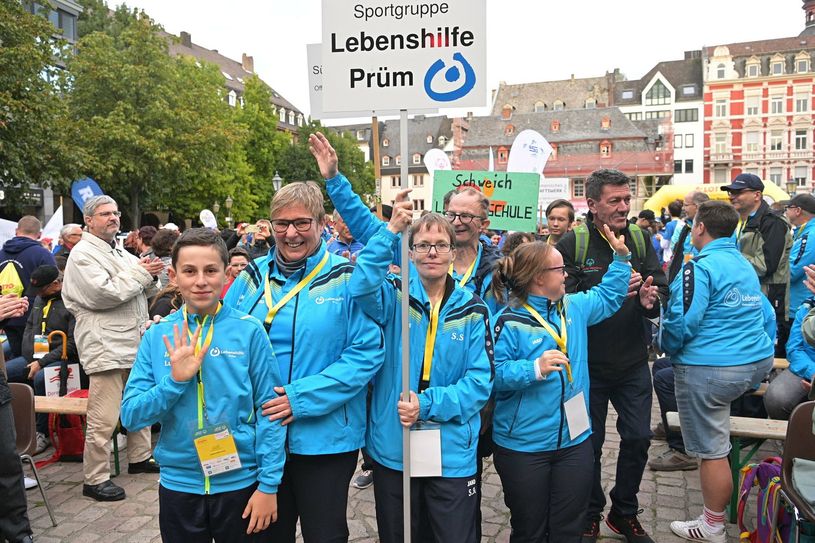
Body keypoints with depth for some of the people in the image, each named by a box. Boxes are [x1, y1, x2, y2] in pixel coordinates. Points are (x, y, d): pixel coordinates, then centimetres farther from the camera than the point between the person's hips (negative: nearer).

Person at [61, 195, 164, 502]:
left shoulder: (120, 253, 17)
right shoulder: (83, 254, -9)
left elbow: (145, 291, 21)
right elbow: (102, 293, -22)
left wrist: (152, 276, -1)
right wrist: (139, 272, -13)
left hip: (134, 343, 9)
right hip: (105, 347, -9)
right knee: (104, 420, -6)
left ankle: (139, 458, 35)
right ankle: (95, 480, 6)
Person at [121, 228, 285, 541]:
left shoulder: (249, 331, -10)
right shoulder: (157, 337, -2)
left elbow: (269, 411, -7)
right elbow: (130, 417, -4)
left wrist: (269, 485, -9)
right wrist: (176, 379, -19)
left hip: (240, 482, -2)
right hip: (178, 483, 2)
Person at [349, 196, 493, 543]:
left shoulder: (472, 310, 0)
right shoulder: (395, 296, -2)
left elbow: (481, 380, -6)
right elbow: (361, 287, -26)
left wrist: (428, 404, -17)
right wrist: (391, 231, -32)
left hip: (452, 453, 0)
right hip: (392, 447, 0)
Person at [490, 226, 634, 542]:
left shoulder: (575, 307, 7)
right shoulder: (508, 323, -16)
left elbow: (609, 296, 23)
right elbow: (494, 374, -21)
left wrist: (621, 257, 17)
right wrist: (535, 368, -31)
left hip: (574, 441, 6)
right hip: (523, 447, -6)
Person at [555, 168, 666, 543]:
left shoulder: (640, 239, 1)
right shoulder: (572, 244, -12)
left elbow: (662, 290, -2)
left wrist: (650, 300, -24)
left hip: (633, 362, 4)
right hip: (588, 364, -4)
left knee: (638, 438, 13)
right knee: (589, 443, 11)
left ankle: (624, 513, 36)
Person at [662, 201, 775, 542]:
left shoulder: (699, 267, -14)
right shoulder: (746, 266, 13)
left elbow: (681, 321, -17)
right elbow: (767, 316, 19)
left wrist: (669, 349, 1)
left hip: (710, 370, -8)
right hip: (758, 363, 8)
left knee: (712, 451, 3)